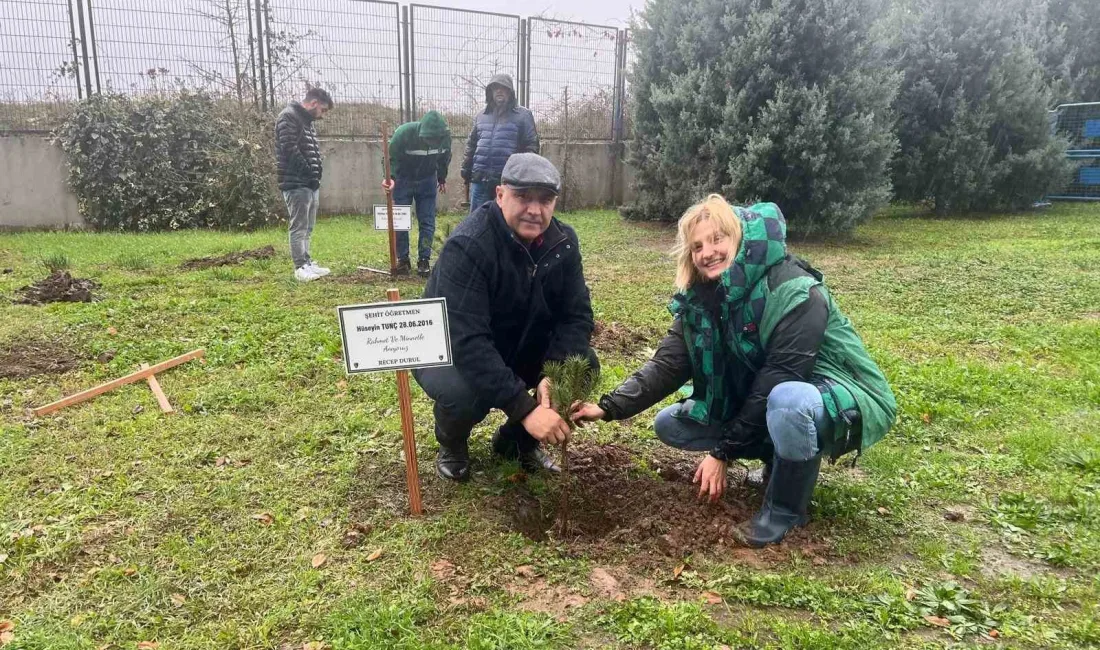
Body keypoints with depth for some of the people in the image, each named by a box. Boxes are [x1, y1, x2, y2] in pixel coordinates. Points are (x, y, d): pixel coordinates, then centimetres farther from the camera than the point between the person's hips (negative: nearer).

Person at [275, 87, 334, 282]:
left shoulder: (307, 121, 20)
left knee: (307, 228, 12)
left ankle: (307, 263, 18)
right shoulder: (288, 117, -9)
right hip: (296, 184, -9)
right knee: (299, 227, -6)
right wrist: (310, 174, -15)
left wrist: (315, 177, 8)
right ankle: (300, 267, -3)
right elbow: (291, 150, -18)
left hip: (310, 184, 9)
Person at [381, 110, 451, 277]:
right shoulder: (403, 133, -31)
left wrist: (442, 179, 12)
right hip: (402, 180, -2)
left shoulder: (445, 135, -20)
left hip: (427, 181, 2)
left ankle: (424, 260, 5)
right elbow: (392, 158, -23)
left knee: (428, 222, -2)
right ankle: (402, 259, 10)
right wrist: (390, 177, -41)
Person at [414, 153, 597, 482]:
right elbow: (467, 341, -38)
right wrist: (526, 408, -43)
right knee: (462, 392, -37)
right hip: (451, 351, -5)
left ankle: (518, 439, 9)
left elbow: (576, 315, -11)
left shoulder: (563, 242, -11)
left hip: (520, 350, 5)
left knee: (584, 366, -16)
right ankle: (452, 445, 2)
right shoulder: (467, 246, -30)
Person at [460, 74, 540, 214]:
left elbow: (531, 146, -3)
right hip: (480, 178, 4)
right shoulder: (481, 116, 15)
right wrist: (466, 167, 13)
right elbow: (471, 144, 21)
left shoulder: (523, 116, 2)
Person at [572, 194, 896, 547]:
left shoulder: (796, 294, -27)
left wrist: (723, 452, -24)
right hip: (760, 407, 7)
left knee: (787, 400, -40)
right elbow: (667, 364, -10)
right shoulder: (701, 299, -7)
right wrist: (610, 407, -23)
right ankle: (784, 458, 8)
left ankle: (786, 507, -13)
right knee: (669, 424, 0)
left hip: (841, 402, -7)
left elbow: (776, 381, -28)